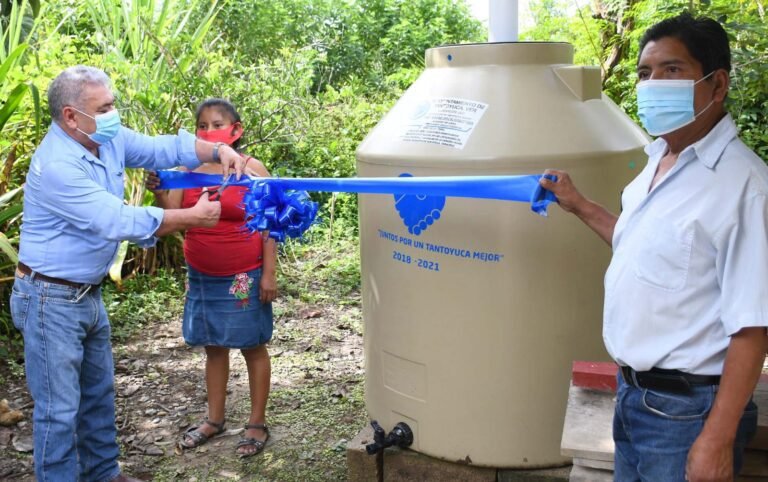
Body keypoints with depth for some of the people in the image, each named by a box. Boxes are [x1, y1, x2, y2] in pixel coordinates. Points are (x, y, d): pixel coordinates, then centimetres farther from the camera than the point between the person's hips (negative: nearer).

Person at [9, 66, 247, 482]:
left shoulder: (108, 137, -1)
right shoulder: (57, 166, -26)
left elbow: (162, 148, 3)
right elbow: (118, 221, -30)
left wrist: (218, 150, -15)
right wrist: (193, 217, -24)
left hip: (89, 293, 9)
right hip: (50, 300, -9)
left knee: (99, 393, 21)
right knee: (60, 408, 0)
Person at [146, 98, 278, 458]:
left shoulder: (252, 169, -9)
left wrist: (269, 275, -12)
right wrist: (159, 194, -22)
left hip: (243, 277, -4)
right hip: (201, 276, 4)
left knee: (253, 347, 7)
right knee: (213, 347, 15)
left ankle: (257, 423, 19)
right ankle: (214, 419, 30)